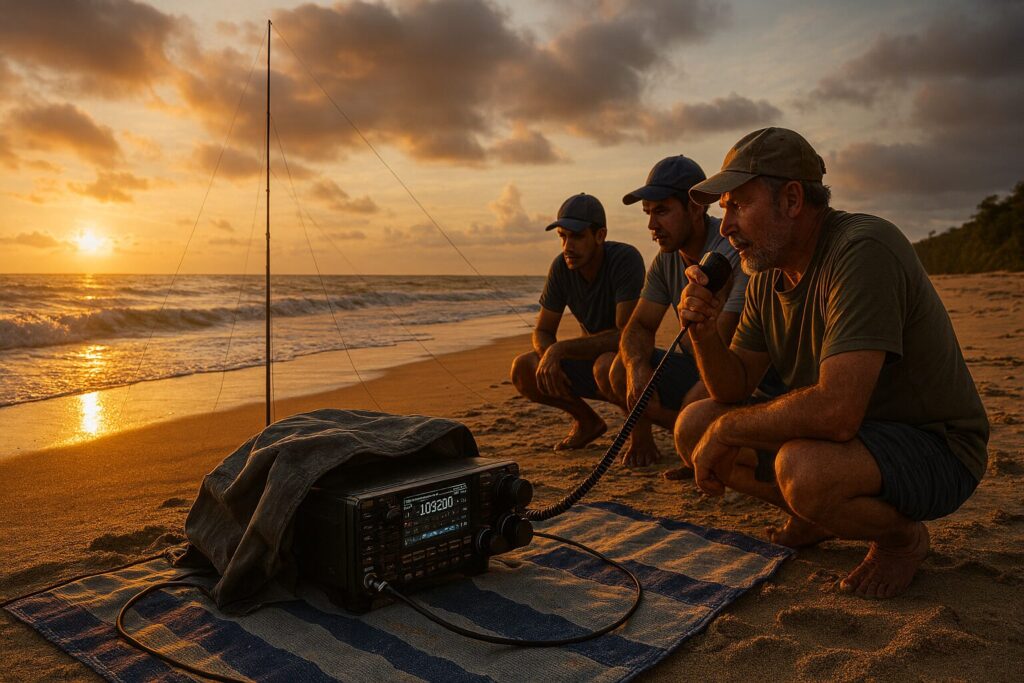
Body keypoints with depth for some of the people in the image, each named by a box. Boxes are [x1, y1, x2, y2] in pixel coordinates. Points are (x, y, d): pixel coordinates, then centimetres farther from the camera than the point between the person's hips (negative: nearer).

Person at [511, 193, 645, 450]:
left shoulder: (626, 258, -24)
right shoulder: (561, 267, -7)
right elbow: (542, 331, 0)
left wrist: (560, 349, -30)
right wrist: (549, 358, -24)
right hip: (588, 357, 6)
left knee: (606, 364, -40)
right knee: (523, 369, -15)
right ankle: (588, 421, 10)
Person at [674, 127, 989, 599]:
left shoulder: (864, 250, -26)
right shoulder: (766, 276, 1)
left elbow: (835, 411, -35)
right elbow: (735, 389, 5)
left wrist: (726, 428, -22)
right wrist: (702, 331, -15)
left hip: (932, 448, -7)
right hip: (847, 434, 8)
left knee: (803, 469, -37)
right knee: (693, 426, -4)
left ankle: (902, 537, -3)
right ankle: (813, 518, 14)